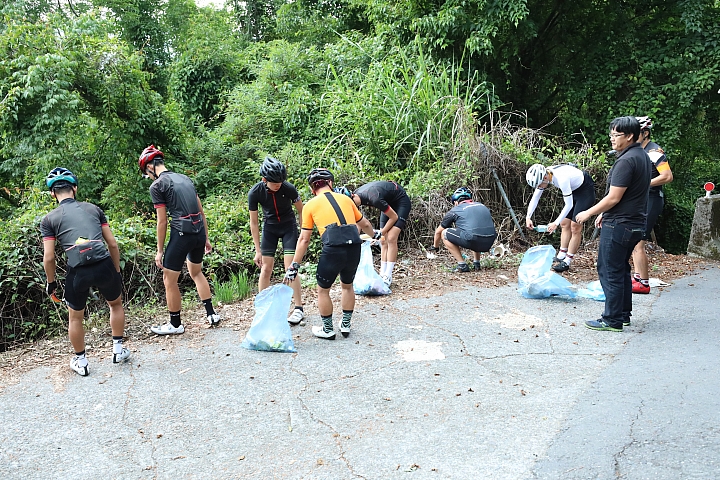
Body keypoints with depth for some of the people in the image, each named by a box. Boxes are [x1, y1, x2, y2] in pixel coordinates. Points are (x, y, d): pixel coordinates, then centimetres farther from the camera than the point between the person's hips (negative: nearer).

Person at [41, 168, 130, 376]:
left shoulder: (49, 219, 8)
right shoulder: (93, 208, 13)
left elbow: (49, 258, 2)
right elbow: (112, 244, 11)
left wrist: (51, 282, 18)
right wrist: (117, 271, 21)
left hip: (78, 272, -1)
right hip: (104, 265, 1)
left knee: (75, 317, 22)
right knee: (116, 304, 29)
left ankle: (81, 362, 34)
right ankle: (118, 350, 34)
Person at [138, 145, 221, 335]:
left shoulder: (156, 186, -5)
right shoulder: (185, 178, 15)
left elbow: (162, 221, -7)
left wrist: (159, 251, 1)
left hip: (182, 234, -7)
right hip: (199, 232, 7)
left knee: (169, 280, 9)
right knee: (196, 272, 26)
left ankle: (175, 324, 19)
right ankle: (211, 314, 26)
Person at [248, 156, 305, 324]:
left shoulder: (289, 188, -24)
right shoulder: (255, 193, -22)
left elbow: (301, 211, -6)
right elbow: (254, 223, -13)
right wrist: (258, 250, -12)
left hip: (288, 227, -1)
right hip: (269, 228, 1)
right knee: (266, 269, -1)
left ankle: (298, 309, 1)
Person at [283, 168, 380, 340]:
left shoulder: (310, 205, 10)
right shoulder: (345, 198, 19)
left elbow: (304, 239, 6)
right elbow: (365, 224, 30)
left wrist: (294, 266, 12)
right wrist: (375, 234, 51)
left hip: (333, 250, -4)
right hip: (354, 248, 4)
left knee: (323, 290, 17)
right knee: (347, 286, 27)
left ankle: (328, 330, 27)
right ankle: (346, 325, 36)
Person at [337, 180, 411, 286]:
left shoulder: (374, 198, -37)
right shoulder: (355, 195, -14)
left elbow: (394, 217, -23)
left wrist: (380, 234, -14)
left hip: (401, 202, -8)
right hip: (389, 203, 8)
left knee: (391, 239, -17)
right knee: (383, 241, 2)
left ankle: (388, 277, -13)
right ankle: (382, 274, 6)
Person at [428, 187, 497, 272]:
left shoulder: (455, 210, 14)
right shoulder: (482, 205, 28)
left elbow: (438, 232, 27)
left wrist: (434, 247, 47)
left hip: (472, 241, -6)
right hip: (490, 243, 6)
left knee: (444, 233, 15)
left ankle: (462, 265, 6)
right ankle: (476, 263, 24)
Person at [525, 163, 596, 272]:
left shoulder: (561, 178, -38)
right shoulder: (543, 175, -15)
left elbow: (569, 205, -30)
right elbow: (535, 198, -6)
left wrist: (556, 223, -29)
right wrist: (528, 217, -15)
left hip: (586, 190, -8)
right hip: (574, 189, 8)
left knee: (575, 226, -7)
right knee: (565, 224, 10)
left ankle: (567, 262, 0)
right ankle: (561, 256, 19)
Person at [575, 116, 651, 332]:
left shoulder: (626, 161, -19)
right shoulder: (642, 156, 13)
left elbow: (613, 198, -21)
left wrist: (589, 213, -9)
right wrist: (605, 213, 22)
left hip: (618, 225, -10)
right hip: (635, 223, 10)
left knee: (610, 271, -2)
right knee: (621, 269, 18)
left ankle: (612, 320, 4)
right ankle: (624, 314, 27)